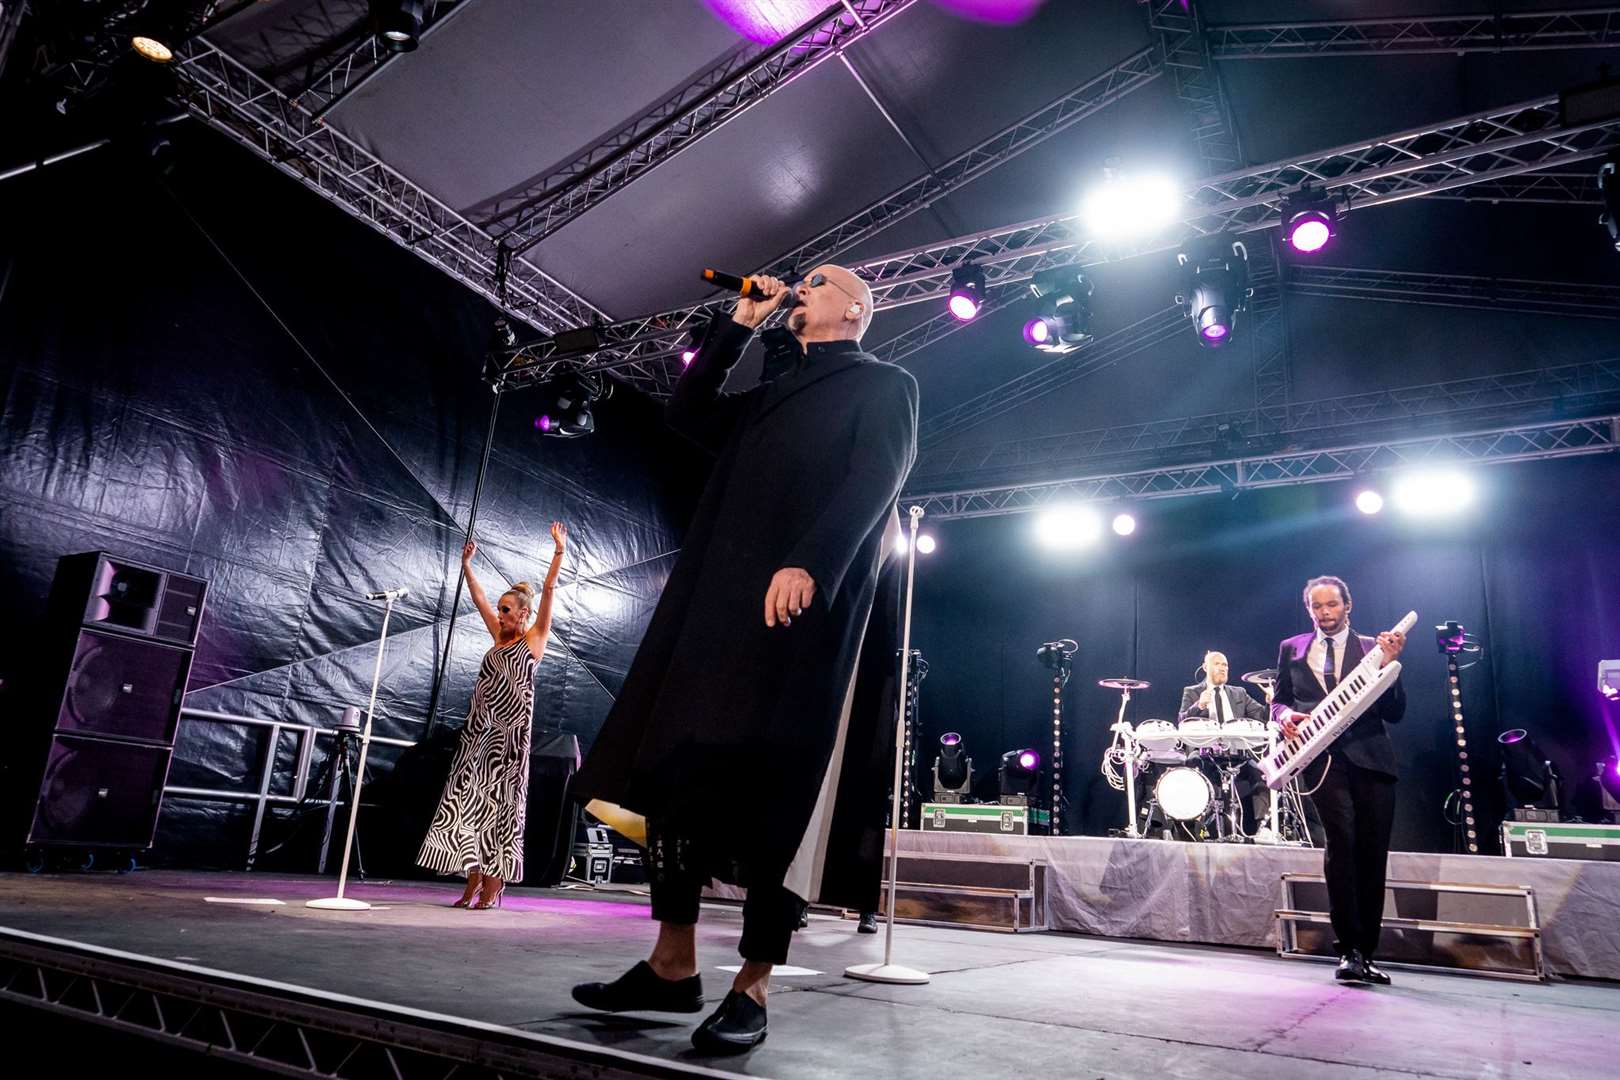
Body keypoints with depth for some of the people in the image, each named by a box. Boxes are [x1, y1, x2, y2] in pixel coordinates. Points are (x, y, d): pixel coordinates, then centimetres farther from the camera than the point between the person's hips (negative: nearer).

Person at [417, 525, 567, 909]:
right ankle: (474, 879, 8)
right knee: (467, 793, 2)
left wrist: (559, 550, -13)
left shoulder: (535, 637, 0)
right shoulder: (500, 636, 16)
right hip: (480, 726, 7)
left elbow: (548, 589, -7)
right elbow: (479, 597, 24)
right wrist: (467, 565, 26)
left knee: (499, 797, -4)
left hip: (510, 727, -6)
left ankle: (494, 883, 2)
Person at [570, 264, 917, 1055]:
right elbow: (686, 413, 22)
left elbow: (873, 482, -8)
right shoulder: (769, 395, 30)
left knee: (774, 788, -8)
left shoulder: (883, 384, 9)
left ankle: (752, 988, 1)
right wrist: (738, 325, 21)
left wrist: (808, 563, -23)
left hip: (804, 601, -7)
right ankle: (673, 964, 12)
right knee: (678, 767, 2)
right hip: (721, 600, 7)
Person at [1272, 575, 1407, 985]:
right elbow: (1279, 700, 19)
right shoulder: (1291, 650, 14)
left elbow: (1395, 713, 4)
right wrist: (1285, 715, -3)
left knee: (1373, 854, 3)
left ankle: (1366, 953, 15)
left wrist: (1388, 664, -9)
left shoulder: (1372, 649, 10)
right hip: (1323, 759, -1)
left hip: (1370, 758, 1)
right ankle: (1349, 950, -10)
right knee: (1341, 841, -17)